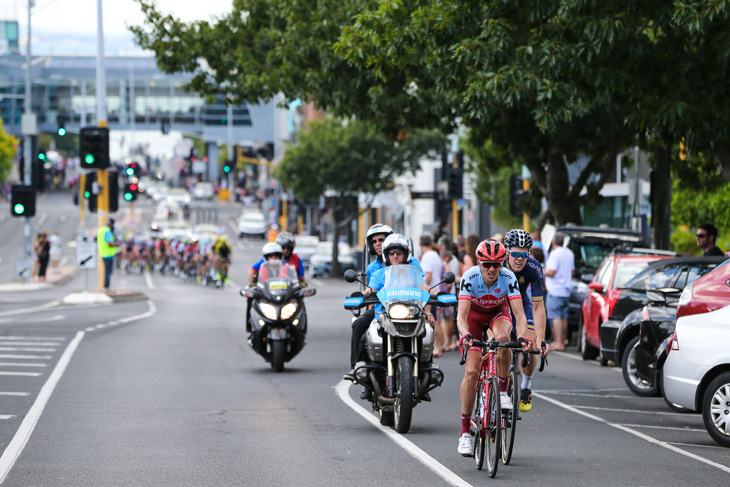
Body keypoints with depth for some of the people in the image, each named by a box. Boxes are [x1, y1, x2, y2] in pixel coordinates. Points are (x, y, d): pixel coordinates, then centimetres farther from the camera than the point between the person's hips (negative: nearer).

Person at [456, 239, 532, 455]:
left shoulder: (508, 278, -30)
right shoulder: (470, 277, -32)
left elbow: (519, 313, -36)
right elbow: (462, 315, -38)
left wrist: (522, 336, -55)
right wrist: (465, 335, -58)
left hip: (498, 312, 1)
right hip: (474, 313, 0)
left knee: (502, 338, -37)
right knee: (471, 372, -13)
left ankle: (503, 392, -16)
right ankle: (465, 431, -6)